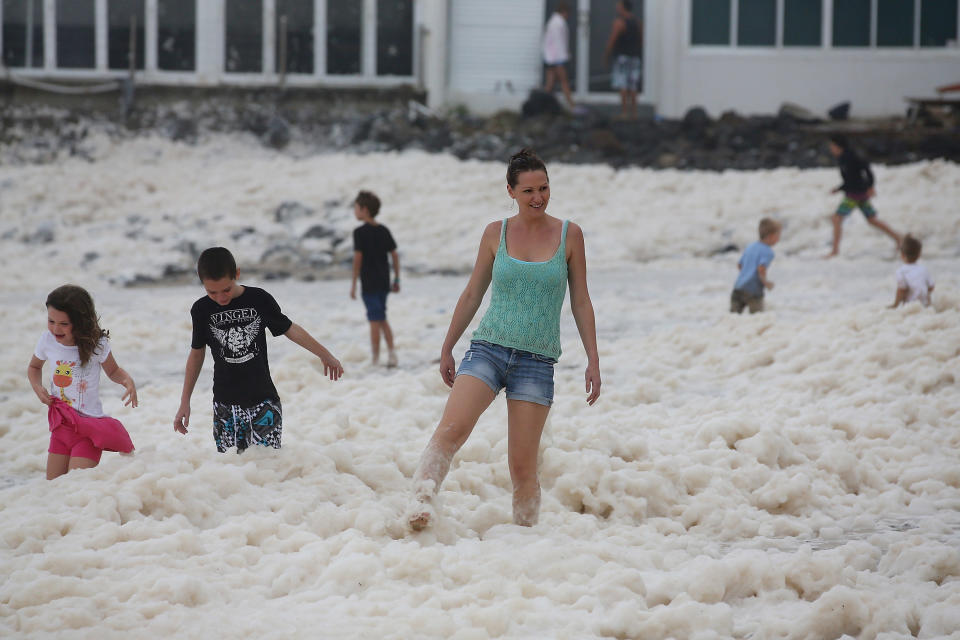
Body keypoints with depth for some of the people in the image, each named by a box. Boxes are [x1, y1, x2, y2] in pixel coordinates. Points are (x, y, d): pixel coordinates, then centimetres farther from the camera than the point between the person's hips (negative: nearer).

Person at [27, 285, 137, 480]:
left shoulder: (96, 343, -13)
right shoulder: (47, 340, -4)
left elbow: (113, 371, 5)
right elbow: (34, 367, 18)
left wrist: (128, 381, -17)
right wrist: (37, 387, -3)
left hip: (89, 425, -4)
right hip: (61, 426, 4)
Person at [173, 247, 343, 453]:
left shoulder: (259, 300, -3)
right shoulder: (202, 310, 1)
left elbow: (289, 328, 11)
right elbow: (197, 353, 13)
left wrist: (325, 355, 18)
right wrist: (185, 402, 15)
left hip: (263, 400, -1)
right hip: (226, 406, 1)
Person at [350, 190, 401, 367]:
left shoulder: (360, 232, -10)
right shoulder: (384, 230, 7)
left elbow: (358, 258, -14)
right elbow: (394, 255, 8)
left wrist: (353, 283, -9)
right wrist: (396, 279, 15)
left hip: (369, 283, -6)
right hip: (384, 281, 6)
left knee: (375, 321, -2)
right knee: (382, 319, 17)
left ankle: (375, 359, 1)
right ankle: (391, 352, 7)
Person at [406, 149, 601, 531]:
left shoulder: (569, 235, 4)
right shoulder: (496, 234, 6)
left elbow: (581, 303, 8)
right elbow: (472, 295, 15)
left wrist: (593, 361, 4)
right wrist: (447, 348, 16)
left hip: (536, 362, 0)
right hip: (488, 349, 0)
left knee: (522, 466, -3)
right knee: (451, 429, -25)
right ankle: (421, 503, -35)